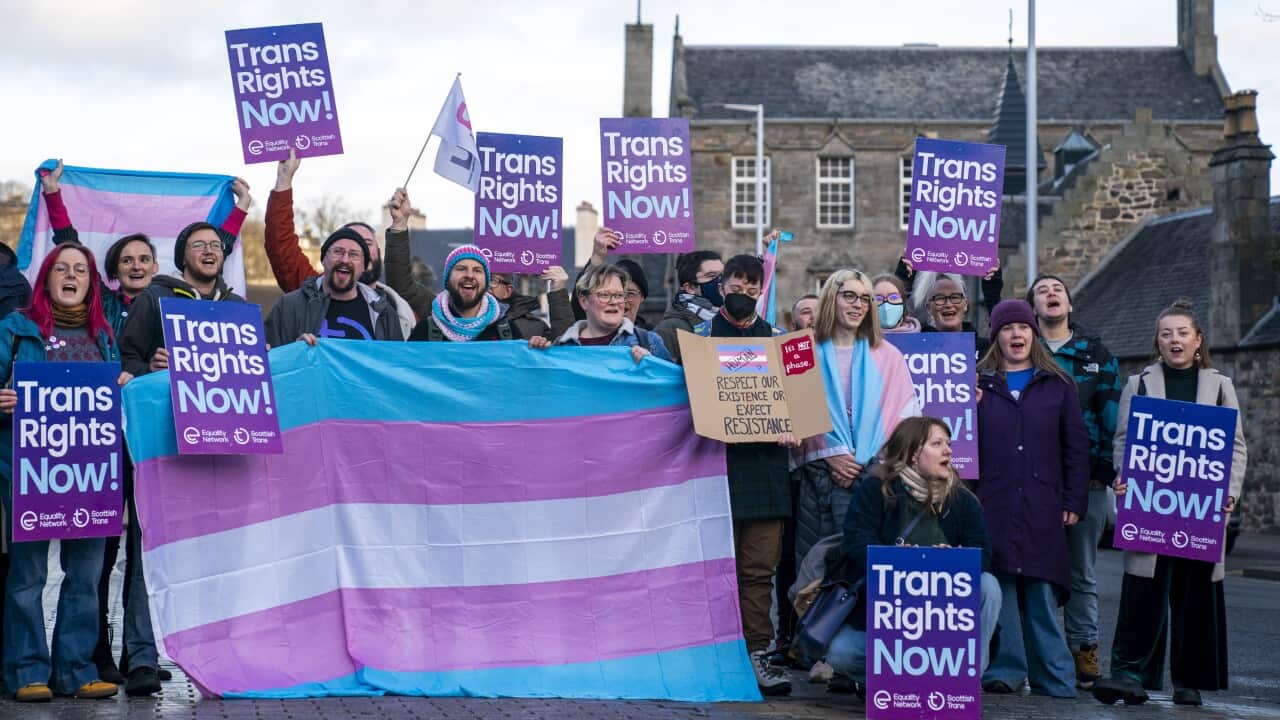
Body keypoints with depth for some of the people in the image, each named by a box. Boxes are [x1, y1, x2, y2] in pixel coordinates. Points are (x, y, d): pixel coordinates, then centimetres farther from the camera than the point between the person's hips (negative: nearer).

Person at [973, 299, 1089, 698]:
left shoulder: (1057, 385, 11)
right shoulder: (979, 384, 10)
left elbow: (1076, 446, 9)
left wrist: (1074, 501, 2)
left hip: (1043, 507, 0)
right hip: (993, 505, 0)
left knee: (1043, 593, -2)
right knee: (1000, 590, -3)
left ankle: (1054, 677, 3)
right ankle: (1005, 671, 3)